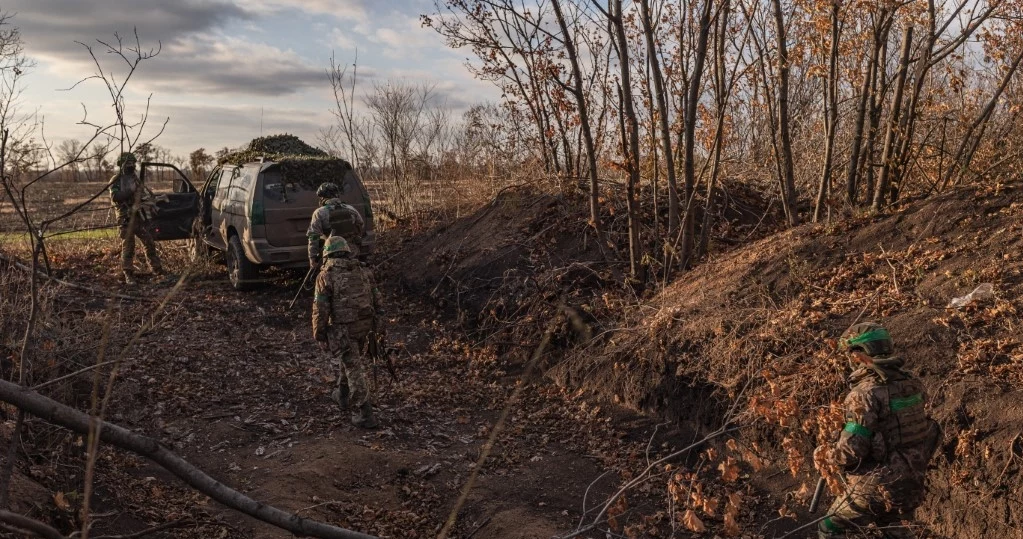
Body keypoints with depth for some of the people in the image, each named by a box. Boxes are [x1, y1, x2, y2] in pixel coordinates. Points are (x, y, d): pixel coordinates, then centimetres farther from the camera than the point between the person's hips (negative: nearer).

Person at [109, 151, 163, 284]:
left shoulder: (135, 178, 15)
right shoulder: (116, 180, -3)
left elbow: (145, 195, 21)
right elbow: (115, 197, -16)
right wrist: (130, 191, -23)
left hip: (139, 216, 6)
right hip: (125, 218, -6)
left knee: (150, 243, 7)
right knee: (128, 247, -5)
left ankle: (159, 271, 15)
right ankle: (129, 276, 0)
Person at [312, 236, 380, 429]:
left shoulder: (326, 275, -9)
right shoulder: (363, 271, 6)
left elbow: (320, 309, -11)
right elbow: (376, 300, 9)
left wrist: (319, 335, -3)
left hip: (344, 329, -5)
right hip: (364, 325, 5)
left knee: (354, 369, 0)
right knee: (350, 360, 26)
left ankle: (364, 414, 0)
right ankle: (343, 395, 44)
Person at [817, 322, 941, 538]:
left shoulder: (865, 393, -22)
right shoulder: (911, 383, 0)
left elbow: (851, 452, -23)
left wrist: (825, 453, -4)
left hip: (876, 485, -7)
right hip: (910, 481, 7)